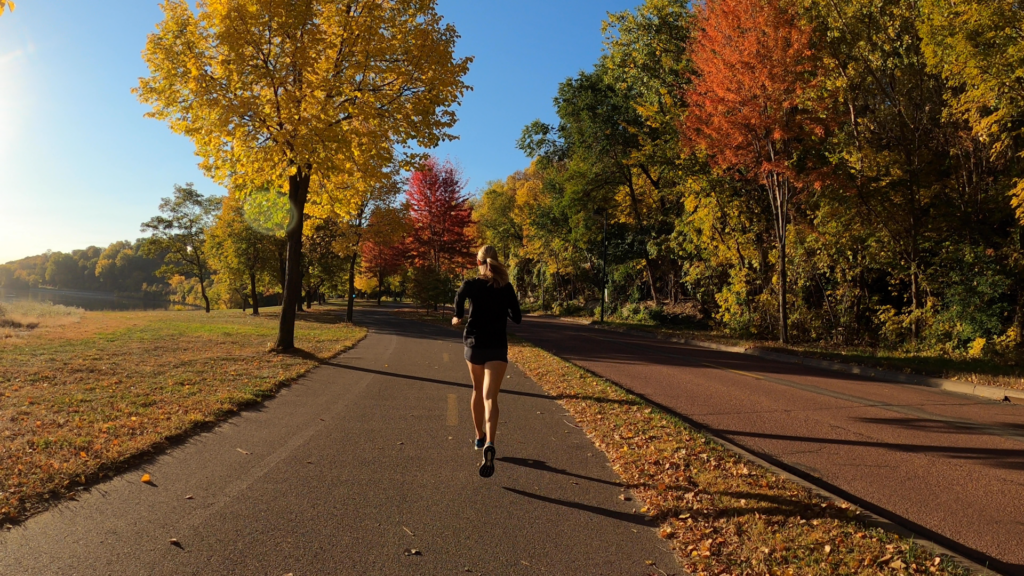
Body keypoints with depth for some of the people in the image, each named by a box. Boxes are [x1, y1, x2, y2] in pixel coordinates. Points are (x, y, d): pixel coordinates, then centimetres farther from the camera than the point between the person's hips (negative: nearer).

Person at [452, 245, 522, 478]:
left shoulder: (470, 284, 0)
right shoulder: (506, 288, 2)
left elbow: (460, 296, -16)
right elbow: (517, 318, 4)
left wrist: (458, 317, 3)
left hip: (474, 345, 1)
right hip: (497, 347, -1)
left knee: (478, 392, 23)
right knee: (490, 397, -11)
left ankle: (480, 437, 38)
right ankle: (489, 444, -33)